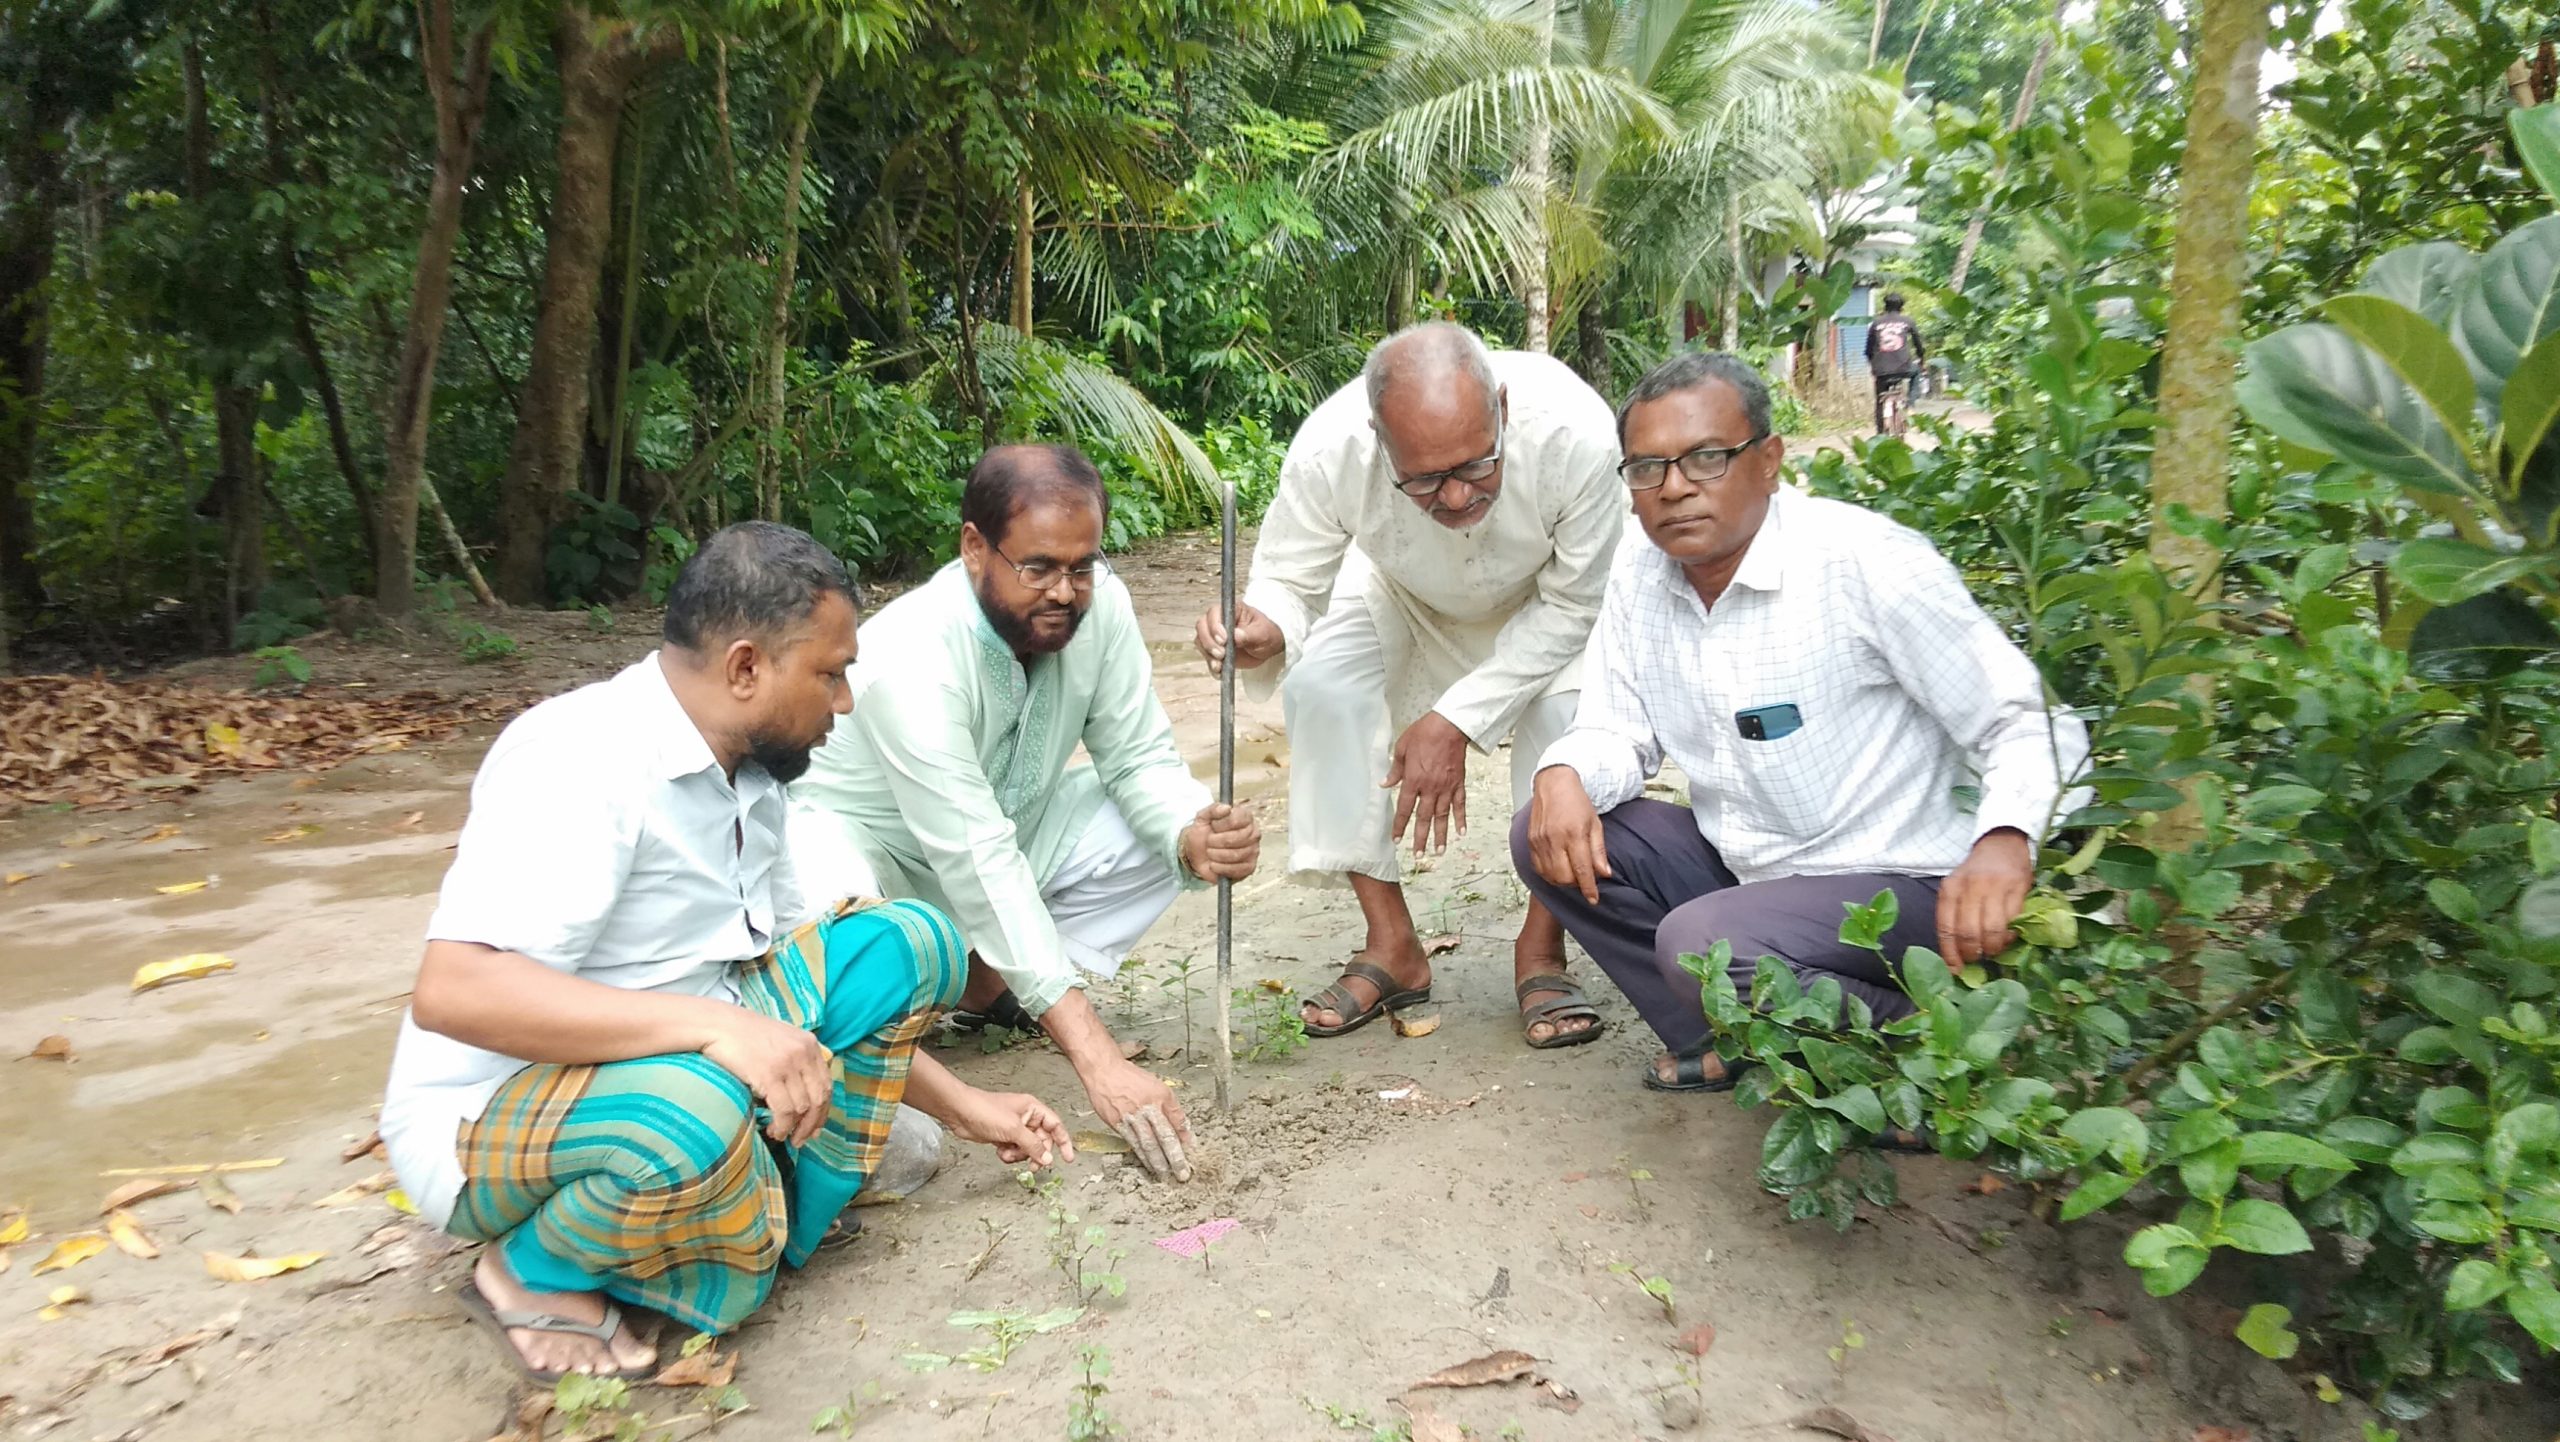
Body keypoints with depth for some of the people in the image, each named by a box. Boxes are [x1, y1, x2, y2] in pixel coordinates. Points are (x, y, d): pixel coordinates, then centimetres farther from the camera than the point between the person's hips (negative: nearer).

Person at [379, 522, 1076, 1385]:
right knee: (695, 1111, -40)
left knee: (908, 943, -4)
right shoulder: (584, 756, -23)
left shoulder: (747, 778, 3)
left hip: (688, 1058, 8)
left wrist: (960, 1106, 11)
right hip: (493, 1115, -7)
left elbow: (810, 980, 12)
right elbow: (453, 990, -34)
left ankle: (779, 1213, -3)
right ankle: (533, 1271, -8)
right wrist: (717, 1025, -40)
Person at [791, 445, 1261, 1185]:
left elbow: (1140, 758, -10)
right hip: (862, 839, -6)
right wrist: (1098, 1060, -44)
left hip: (1006, 825, 6)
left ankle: (985, 988, 1)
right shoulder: (911, 658, -35)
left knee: (1162, 832, -13)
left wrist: (1194, 837, -36)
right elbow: (979, 864, -40)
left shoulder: (1099, 605, -18)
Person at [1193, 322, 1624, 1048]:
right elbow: (1290, 581, -21)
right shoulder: (1328, 450, -37)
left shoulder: (1576, 435, -41)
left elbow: (1575, 605, -27)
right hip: (1403, 592, 2)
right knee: (1320, 683, -22)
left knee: (1573, 703, -29)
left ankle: (1542, 949, -8)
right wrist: (1264, 632, -47)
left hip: (1542, 598, -1)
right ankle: (1392, 946, -8)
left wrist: (1456, 720, -31)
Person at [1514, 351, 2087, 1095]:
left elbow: (2034, 722, -17)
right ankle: (1725, 1044, 2)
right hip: (1736, 865, 7)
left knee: (1701, 943, -32)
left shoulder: (1867, 560, -19)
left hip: (1891, 884, -7)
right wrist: (1565, 776, -18)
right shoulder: (1638, 573, 1)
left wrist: (2005, 839, -38)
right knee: (1547, 835, -6)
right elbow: (1620, 733, 6)